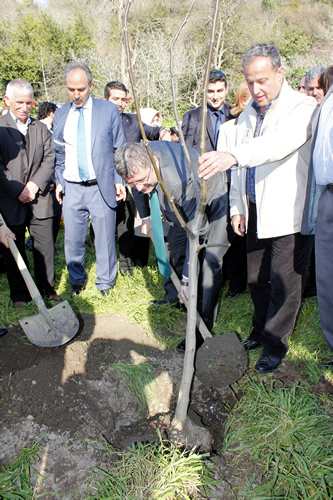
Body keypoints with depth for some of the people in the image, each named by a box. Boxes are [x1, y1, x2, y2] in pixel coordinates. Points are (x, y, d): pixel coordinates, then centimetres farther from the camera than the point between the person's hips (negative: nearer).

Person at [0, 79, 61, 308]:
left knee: (45, 246, 6)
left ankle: (48, 289, 22)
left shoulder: (41, 128, 13)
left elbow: (49, 160, 5)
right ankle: (19, 294, 22)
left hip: (39, 200, 3)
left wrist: (35, 184, -9)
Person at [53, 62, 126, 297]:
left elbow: (119, 149, 3)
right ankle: (77, 281, 30)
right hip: (72, 189, 3)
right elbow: (58, 152, 17)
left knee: (105, 238, 6)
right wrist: (59, 181, 10)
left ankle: (105, 282, 26)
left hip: (101, 187, -2)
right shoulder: (60, 115, 10)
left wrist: (119, 180, -3)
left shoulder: (109, 110, 1)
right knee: (73, 240, 8)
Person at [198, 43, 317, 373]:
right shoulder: (247, 114, 13)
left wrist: (233, 156, -46)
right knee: (256, 278, 16)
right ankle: (260, 330, 36)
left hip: (289, 213, -6)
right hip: (255, 212, 6)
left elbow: (281, 143, -33)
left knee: (284, 282, 2)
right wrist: (237, 207, 10)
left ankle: (275, 343, 21)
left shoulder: (302, 107, -11)